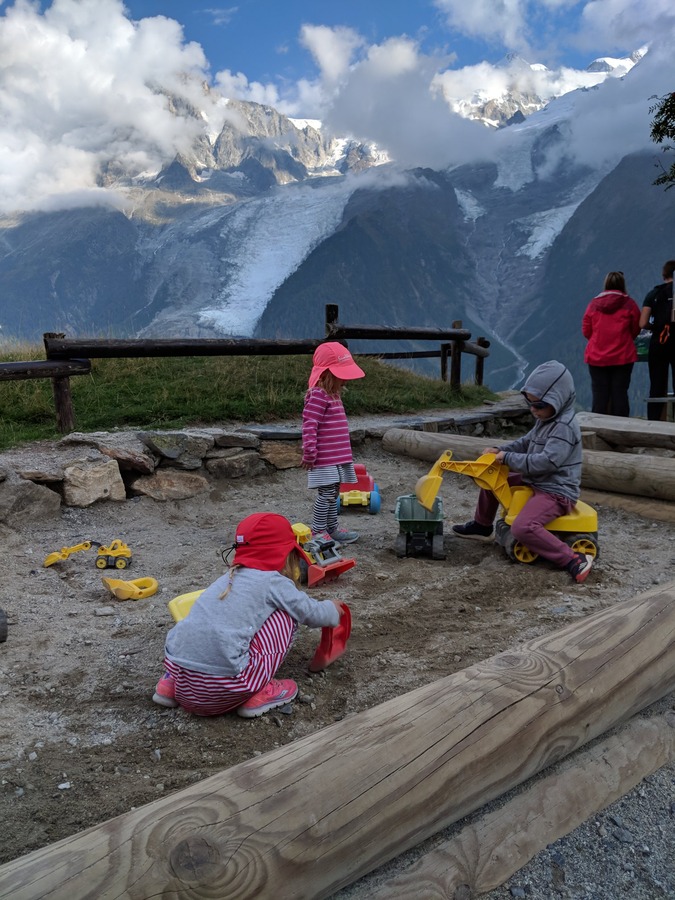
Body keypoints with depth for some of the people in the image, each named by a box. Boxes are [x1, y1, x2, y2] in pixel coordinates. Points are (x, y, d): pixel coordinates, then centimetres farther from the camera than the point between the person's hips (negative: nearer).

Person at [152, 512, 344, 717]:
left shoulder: (231, 577, 20)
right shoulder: (275, 582, 1)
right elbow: (313, 613, 12)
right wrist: (333, 608, 32)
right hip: (222, 692, -7)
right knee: (284, 617, 7)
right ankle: (257, 694, 8)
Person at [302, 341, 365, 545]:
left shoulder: (333, 394, 14)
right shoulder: (318, 395, -17)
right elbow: (309, 426, -22)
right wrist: (309, 454, -22)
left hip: (337, 456, 9)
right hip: (325, 459, -9)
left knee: (333, 493, 16)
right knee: (326, 494, -4)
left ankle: (332, 529, 27)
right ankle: (318, 532, 7)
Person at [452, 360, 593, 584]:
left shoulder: (565, 426, -22)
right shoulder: (545, 419, 9)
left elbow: (547, 462, -30)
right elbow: (525, 442, 20)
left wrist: (508, 458, -22)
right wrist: (500, 450, 3)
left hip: (556, 491, -10)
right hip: (535, 481, 10)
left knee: (522, 528, -31)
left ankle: (574, 560, -25)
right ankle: (482, 526, 33)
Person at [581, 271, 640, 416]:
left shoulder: (594, 303, 1)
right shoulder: (629, 304, -4)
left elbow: (586, 331, 5)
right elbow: (636, 330, 4)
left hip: (597, 357, 1)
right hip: (623, 356, -1)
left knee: (599, 395, 6)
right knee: (620, 393, 3)